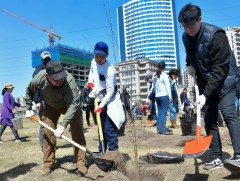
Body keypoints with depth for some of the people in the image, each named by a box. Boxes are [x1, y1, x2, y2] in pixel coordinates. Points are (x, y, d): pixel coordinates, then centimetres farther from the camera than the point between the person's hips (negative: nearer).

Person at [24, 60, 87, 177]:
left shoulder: (69, 80, -41)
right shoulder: (39, 79, -29)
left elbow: (73, 104, -45)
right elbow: (29, 92, -5)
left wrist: (63, 125, -51)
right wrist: (28, 109, -3)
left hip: (69, 104, -2)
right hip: (50, 106, 3)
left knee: (77, 132, -12)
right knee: (48, 133, 0)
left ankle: (81, 163, -2)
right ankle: (48, 164, 15)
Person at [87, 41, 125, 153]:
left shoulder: (109, 69, -25)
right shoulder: (93, 62, -2)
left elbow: (110, 91, -24)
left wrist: (101, 106, -27)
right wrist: (90, 81, 4)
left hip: (110, 101, -8)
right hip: (100, 100, 8)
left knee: (109, 129, -13)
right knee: (101, 127, 18)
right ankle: (102, 151, 32)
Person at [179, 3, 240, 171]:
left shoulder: (216, 35, -24)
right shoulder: (186, 37, -3)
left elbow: (220, 69, -27)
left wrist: (205, 94, -31)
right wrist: (190, 65, -4)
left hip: (224, 79, -6)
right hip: (205, 81, 6)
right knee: (209, 118, 3)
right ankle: (216, 157, 11)